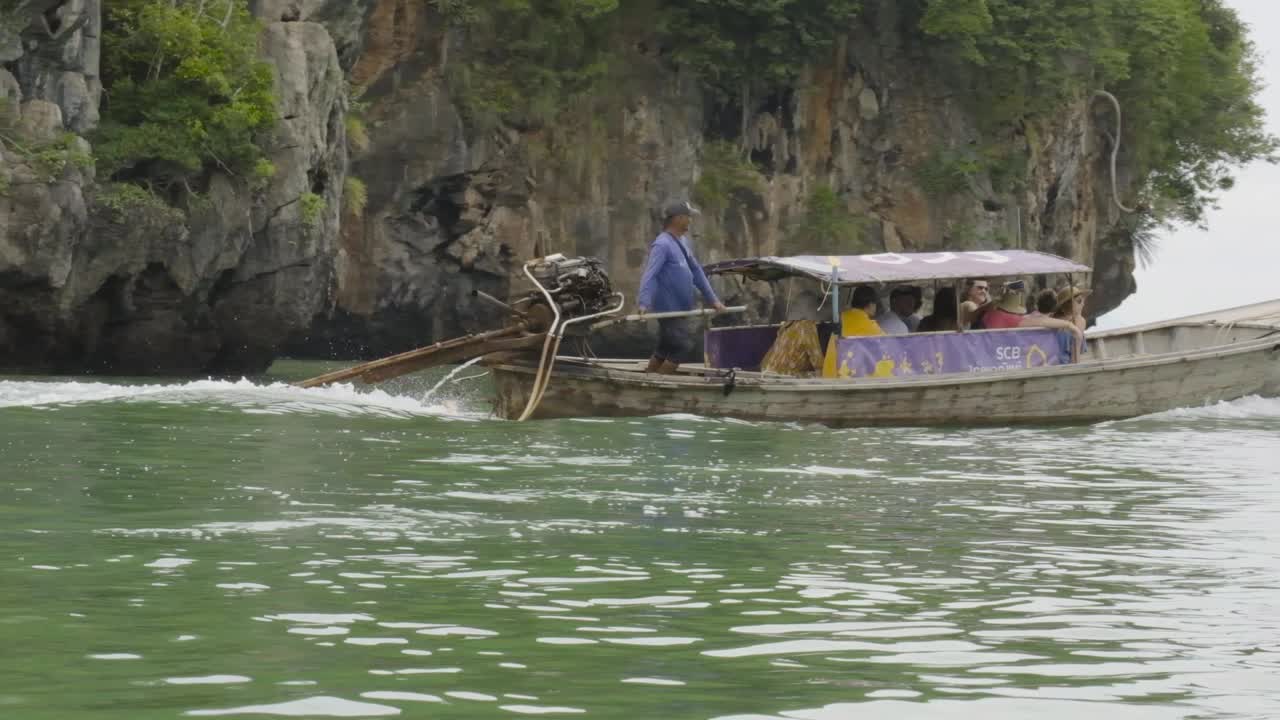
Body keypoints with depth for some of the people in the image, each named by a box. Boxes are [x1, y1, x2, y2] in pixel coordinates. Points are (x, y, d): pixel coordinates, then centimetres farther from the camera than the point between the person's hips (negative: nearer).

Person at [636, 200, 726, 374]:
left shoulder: (682, 242, 13)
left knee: (664, 349, 13)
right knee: (682, 346, -10)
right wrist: (644, 303, -38)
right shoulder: (662, 245, -17)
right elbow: (649, 274, -26)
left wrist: (712, 299, 20)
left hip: (679, 308, 9)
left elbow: (696, 271, 20)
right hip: (669, 308, -9)